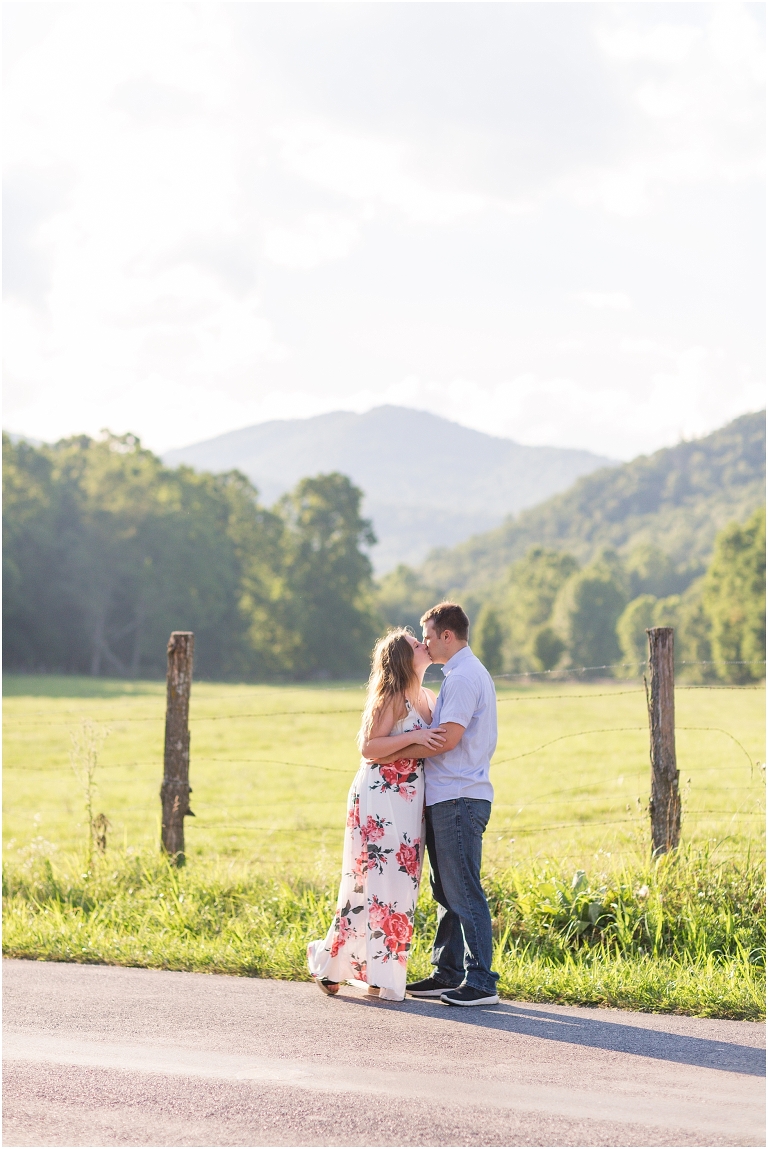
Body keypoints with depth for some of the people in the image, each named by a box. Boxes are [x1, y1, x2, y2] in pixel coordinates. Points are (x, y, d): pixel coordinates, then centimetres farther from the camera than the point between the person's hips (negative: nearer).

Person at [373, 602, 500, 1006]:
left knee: (464, 893, -10)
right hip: (447, 797, 11)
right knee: (446, 892, 13)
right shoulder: (469, 673, 20)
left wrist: (396, 752, -10)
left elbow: (448, 739, -20)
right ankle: (448, 973, 19)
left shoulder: (463, 677, -13)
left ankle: (481, 982, -9)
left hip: (458, 798, -11)